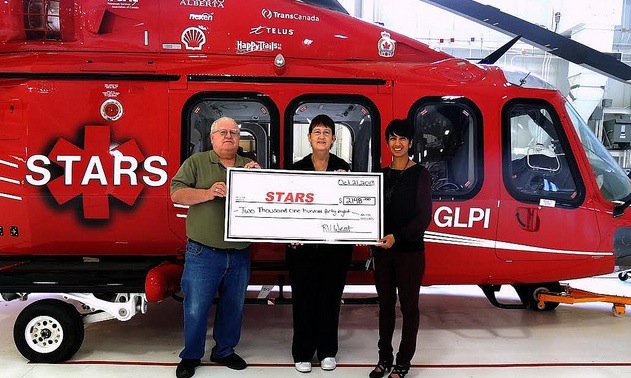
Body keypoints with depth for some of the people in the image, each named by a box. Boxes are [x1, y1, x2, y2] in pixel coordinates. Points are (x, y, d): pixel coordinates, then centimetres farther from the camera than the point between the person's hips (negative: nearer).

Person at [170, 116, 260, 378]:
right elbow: (176, 193, -6)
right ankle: (191, 356, 22)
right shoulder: (196, 162, 3)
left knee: (234, 307, 15)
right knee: (196, 308, 3)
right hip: (203, 253, -3)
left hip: (240, 255, 4)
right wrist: (207, 193, -20)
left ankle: (224, 351, 33)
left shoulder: (251, 167, 12)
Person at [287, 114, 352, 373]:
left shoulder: (343, 168, 3)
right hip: (303, 245, 0)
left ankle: (327, 351, 25)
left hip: (335, 246, 0)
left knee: (330, 298, 10)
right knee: (303, 299, 6)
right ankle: (302, 353, 21)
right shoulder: (297, 169, 4)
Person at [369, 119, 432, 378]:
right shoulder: (382, 174, 9)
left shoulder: (419, 174, -4)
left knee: (408, 306, 6)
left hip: (409, 251, -4)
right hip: (382, 250, 5)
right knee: (385, 303, 13)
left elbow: (424, 215, -11)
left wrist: (397, 236, -23)